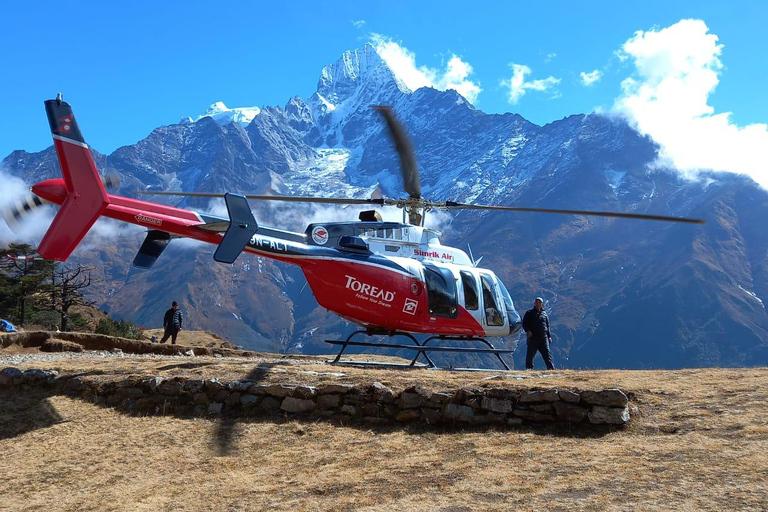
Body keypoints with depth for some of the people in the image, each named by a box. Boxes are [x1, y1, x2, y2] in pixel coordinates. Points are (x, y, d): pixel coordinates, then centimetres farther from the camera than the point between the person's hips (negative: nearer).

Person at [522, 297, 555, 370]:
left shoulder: (544, 313, 17)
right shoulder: (529, 313, 8)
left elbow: (548, 326, 20)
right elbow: (524, 323, 4)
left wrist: (549, 336, 12)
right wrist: (527, 330, -14)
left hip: (543, 338, 2)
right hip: (533, 338, -2)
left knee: (547, 353, -6)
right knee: (530, 354, 1)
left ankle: (551, 368, -8)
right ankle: (529, 368, 11)